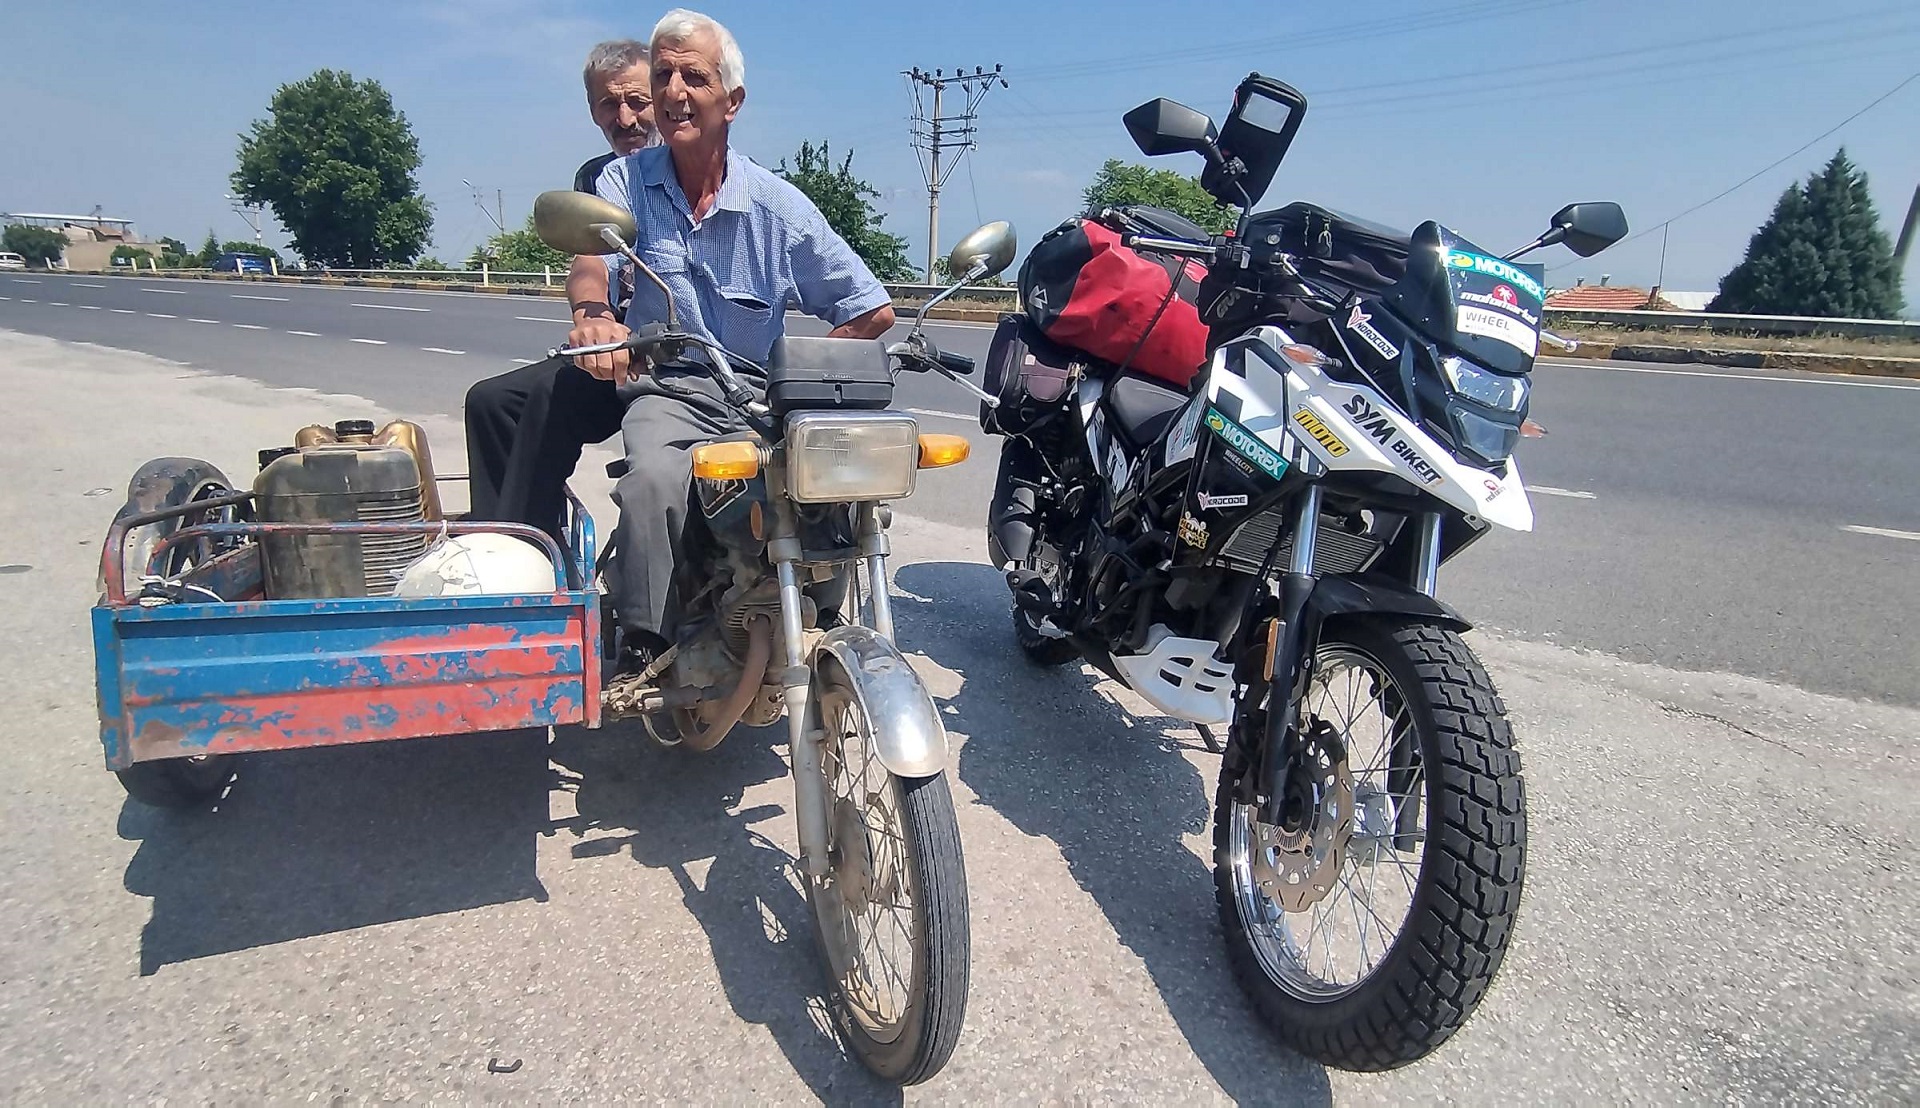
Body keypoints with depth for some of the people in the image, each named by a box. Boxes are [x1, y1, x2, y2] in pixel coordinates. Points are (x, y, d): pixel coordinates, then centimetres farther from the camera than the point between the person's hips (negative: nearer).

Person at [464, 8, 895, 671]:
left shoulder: (778, 205, 1)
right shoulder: (625, 179, 6)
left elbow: (874, 311, 2)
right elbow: (591, 260, -15)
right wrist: (591, 312, -39)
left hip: (753, 397, 0)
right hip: (657, 385, 1)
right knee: (652, 480, -32)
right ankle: (645, 650, -18)